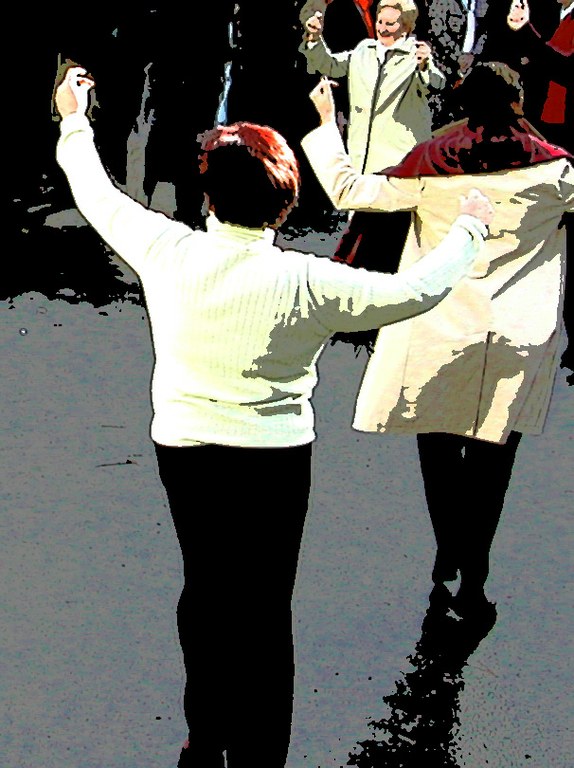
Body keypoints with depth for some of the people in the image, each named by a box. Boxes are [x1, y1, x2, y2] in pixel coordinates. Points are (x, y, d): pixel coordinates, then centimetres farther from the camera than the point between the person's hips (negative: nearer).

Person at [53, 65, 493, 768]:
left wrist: (74, 124, 22)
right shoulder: (305, 281, -20)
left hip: (183, 447, 3)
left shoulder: (167, 253, -13)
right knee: (264, 608, 8)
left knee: (204, 588, 20)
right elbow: (416, 290, -9)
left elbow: (99, 198, 5)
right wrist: (468, 229, 9)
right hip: (274, 456, -3)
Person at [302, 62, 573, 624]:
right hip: (518, 339, 0)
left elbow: (350, 191, -1)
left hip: (440, 331, 0)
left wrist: (326, 126, 11)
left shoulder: (431, 163, -8)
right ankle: (472, 578, 7)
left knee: (439, 448, 17)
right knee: (491, 458, 6)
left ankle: (448, 558, 25)